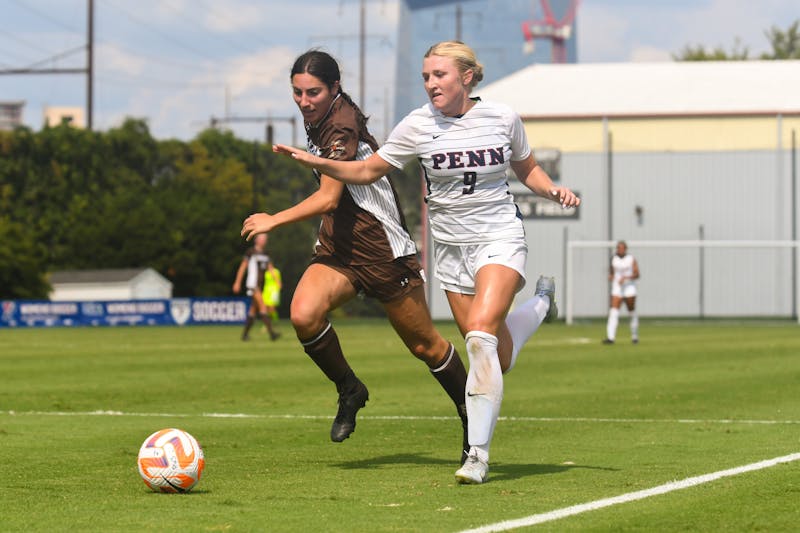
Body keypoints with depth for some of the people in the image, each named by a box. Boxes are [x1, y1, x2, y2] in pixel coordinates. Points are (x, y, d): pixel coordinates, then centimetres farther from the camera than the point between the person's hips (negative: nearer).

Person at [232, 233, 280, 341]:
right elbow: (242, 267, -2)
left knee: (253, 310, 10)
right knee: (262, 307, -17)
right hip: (253, 284, -7)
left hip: (261, 284, 7)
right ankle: (271, 332, -23)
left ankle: (245, 334, 18)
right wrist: (237, 283, -2)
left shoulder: (265, 253, 14)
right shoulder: (250, 252, -5)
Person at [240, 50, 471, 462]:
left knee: (423, 344, 5)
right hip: (338, 248, 7)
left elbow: (328, 198, -27)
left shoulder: (343, 125, -20)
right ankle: (349, 392, 1)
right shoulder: (319, 120, 7)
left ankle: (472, 419, 26)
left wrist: (274, 220, -24)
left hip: (384, 252, -7)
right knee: (303, 313, -22)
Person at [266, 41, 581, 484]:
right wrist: (316, 162, -11)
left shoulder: (502, 118, -5)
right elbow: (367, 170, 2)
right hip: (451, 246, 3)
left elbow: (527, 169, 12)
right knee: (497, 361, 7)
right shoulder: (418, 125, -6)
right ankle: (540, 302, 42)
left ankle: (478, 451, -20)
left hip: (500, 239, -3)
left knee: (481, 333, -26)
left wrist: (554, 191, -7)